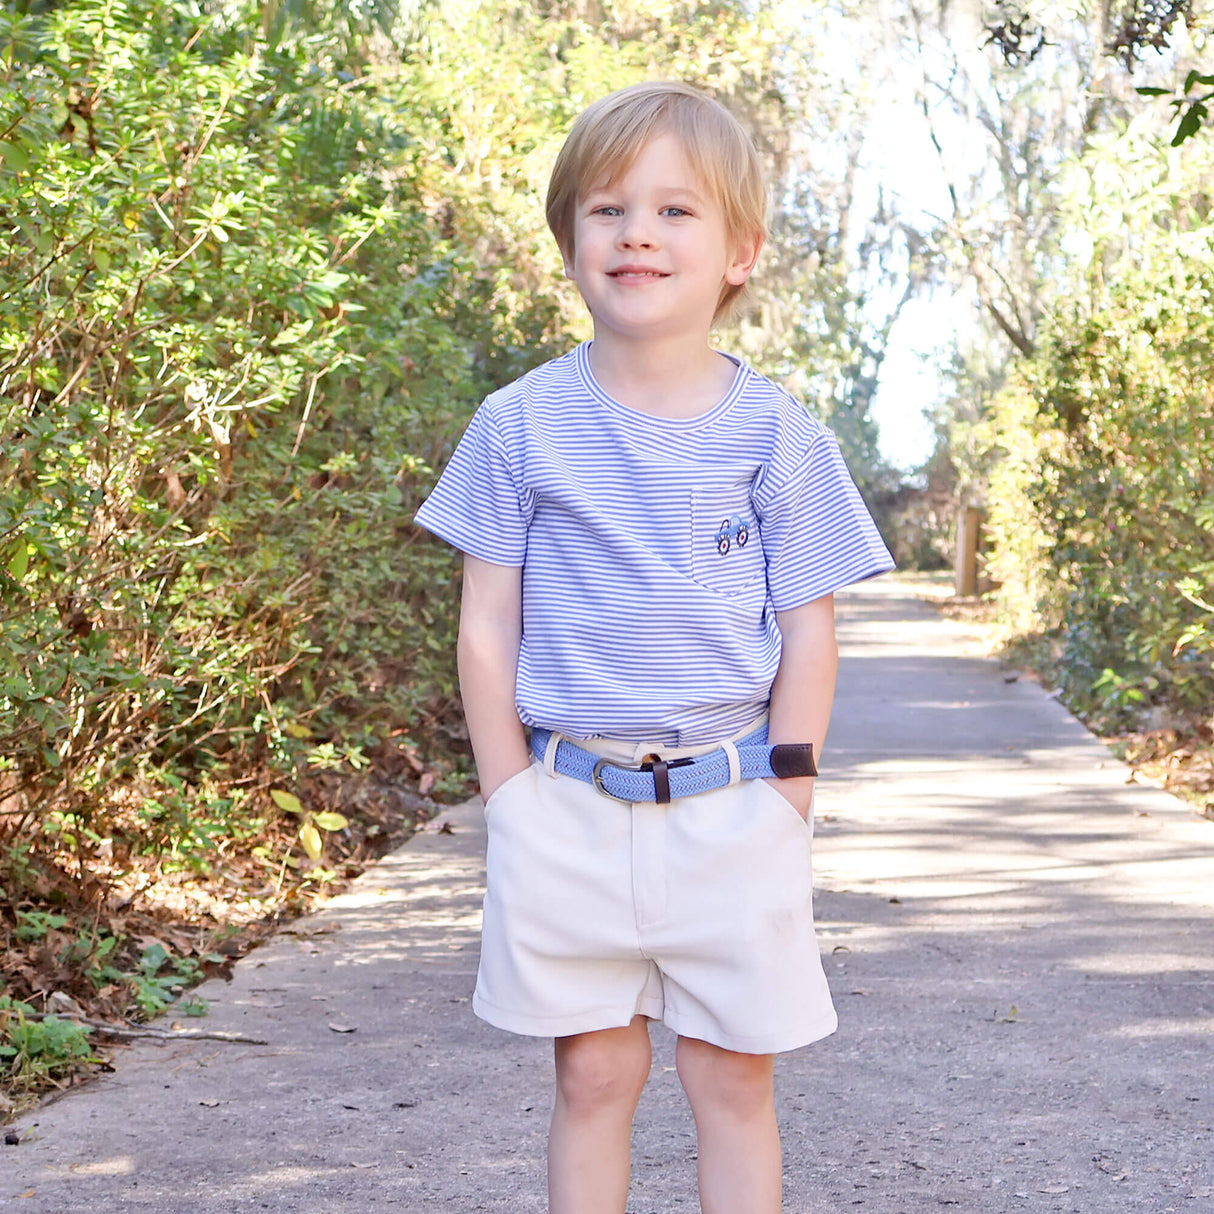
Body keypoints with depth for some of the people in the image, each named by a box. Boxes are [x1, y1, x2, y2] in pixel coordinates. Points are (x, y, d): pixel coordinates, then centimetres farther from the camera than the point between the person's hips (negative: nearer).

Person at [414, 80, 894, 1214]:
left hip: (731, 813, 0)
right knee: (592, 1078, 9)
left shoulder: (775, 432, -1)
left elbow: (807, 629, 1)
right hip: (567, 812, 1)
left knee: (733, 1082, 7)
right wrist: (515, 804, -2)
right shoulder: (521, 424, -1)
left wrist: (780, 811, -4)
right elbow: (487, 628, 3)